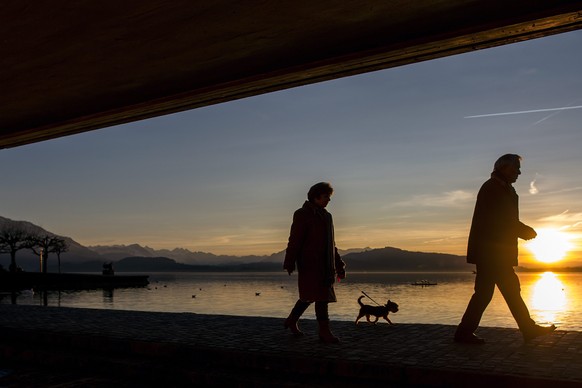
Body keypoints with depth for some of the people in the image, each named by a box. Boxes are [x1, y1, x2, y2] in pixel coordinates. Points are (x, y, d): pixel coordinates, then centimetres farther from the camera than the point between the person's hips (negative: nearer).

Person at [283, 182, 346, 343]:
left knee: (310, 295, 13)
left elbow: (331, 243, 21)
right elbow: (294, 240, -13)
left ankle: (291, 321, 29)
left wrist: (339, 265, 18)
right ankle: (324, 331, -6)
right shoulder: (302, 215, -7)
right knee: (321, 295, -10)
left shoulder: (325, 216, 17)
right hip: (310, 264, -8)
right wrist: (290, 263, -19)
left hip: (324, 265, 8)